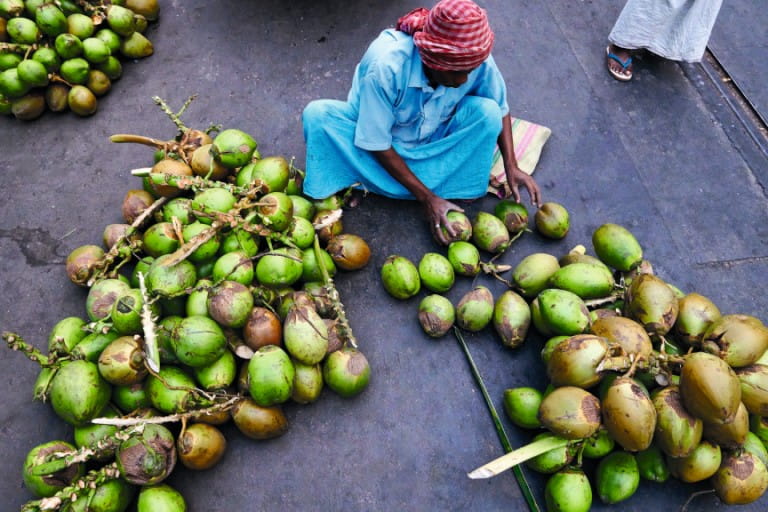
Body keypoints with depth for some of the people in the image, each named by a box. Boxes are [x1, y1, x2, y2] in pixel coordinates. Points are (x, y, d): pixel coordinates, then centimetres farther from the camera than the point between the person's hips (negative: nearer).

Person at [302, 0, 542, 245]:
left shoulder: (477, 61, -25)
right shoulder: (385, 66, -36)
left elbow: (501, 109, -4)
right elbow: (377, 145, -26)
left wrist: (511, 166, -16)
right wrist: (426, 197, -25)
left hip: (433, 141, 3)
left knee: (487, 111, -25)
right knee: (318, 115, -31)